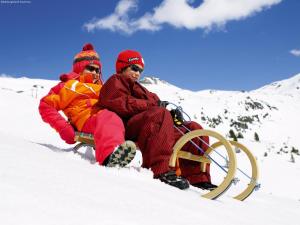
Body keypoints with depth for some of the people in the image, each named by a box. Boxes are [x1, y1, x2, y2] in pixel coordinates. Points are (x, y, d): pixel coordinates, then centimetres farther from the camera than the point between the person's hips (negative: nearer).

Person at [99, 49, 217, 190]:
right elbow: (121, 104, -8)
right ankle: (161, 171, -49)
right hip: (127, 127, -9)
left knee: (194, 129, 1)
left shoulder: (138, 88, 40)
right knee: (160, 114, -37)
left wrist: (171, 114, 2)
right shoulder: (115, 81, 15)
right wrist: (151, 104, -12)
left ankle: (198, 179, -12)